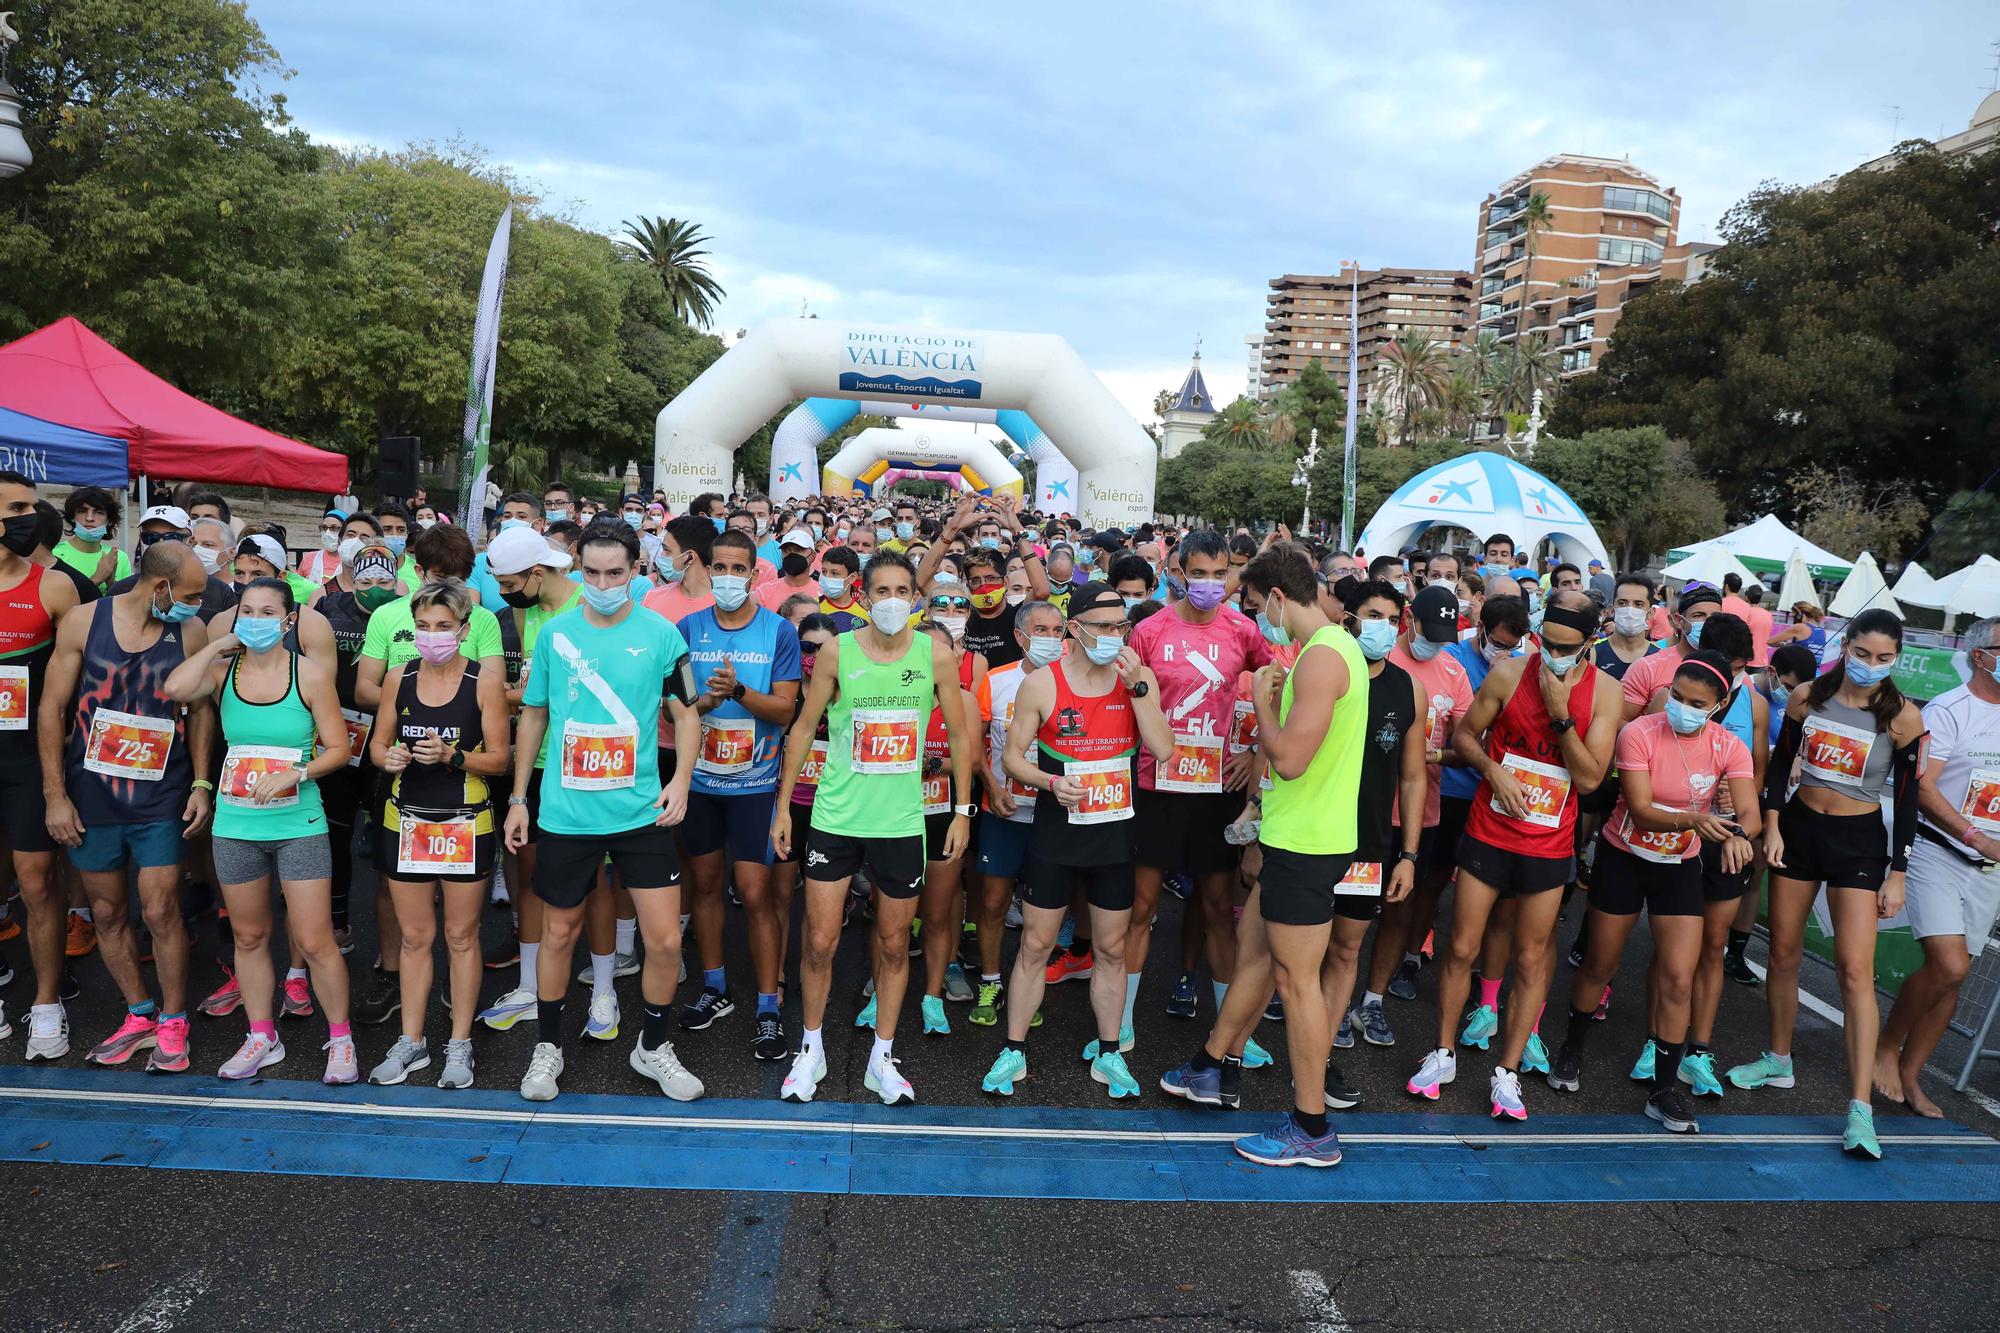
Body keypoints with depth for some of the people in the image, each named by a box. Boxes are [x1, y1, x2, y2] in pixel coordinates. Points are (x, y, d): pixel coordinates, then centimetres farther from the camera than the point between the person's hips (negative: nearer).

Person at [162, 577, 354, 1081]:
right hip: (235, 827, 3)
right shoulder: (224, 668, 2)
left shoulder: (309, 674, -5)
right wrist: (218, 645, -9)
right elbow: (175, 688, -21)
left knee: (314, 942, -2)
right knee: (249, 937, 15)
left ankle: (340, 1039, 15)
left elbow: (338, 748, -4)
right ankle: (262, 1038, 31)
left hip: (298, 826, -3)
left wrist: (294, 773, -19)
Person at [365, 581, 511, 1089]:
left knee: (461, 936, 7)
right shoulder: (398, 679, 2)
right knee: (414, 936, 12)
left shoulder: (484, 684, -8)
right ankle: (411, 1042, 25)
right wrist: (388, 757, -13)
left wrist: (453, 755, -23)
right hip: (406, 820, 3)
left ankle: (460, 1045, 19)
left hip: (465, 824, -3)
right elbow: (378, 742, 10)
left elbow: (499, 759, -7)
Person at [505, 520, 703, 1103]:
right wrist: (518, 799, 9)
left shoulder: (661, 634, -3)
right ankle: (547, 1048, 35)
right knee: (558, 933, 14)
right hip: (564, 813, 1)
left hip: (640, 813, -1)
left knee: (665, 940, -1)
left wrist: (681, 778, -12)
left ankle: (652, 1047, 23)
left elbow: (685, 712, 4)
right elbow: (533, 716, 10)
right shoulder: (554, 632, 1)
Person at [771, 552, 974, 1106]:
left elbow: (958, 735, 4)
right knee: (820, 942, 3)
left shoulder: (935, 655, -3)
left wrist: (962, 810, 0)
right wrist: (783, 805, 1)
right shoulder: (837, 652, -4)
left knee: (894, 945, 11)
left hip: (902, 822, 1)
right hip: (835, 817, -1)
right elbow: (804, 728, 2)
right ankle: (811, 1049, 26)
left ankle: (881, 1058, 27)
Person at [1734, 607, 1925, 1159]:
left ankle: (1860, 1109, -7)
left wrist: (1897, 875, -5)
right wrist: (1772, 826, -2)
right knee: (1783, 952, 10)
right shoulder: (1807, 697, -2)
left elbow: (1906, 800, -4)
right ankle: (1778, 1061, 28)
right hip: (1798, 828, 3)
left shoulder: (1903, 717, -9)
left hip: (1859, 841, -3)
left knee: (1855, 969, -10)